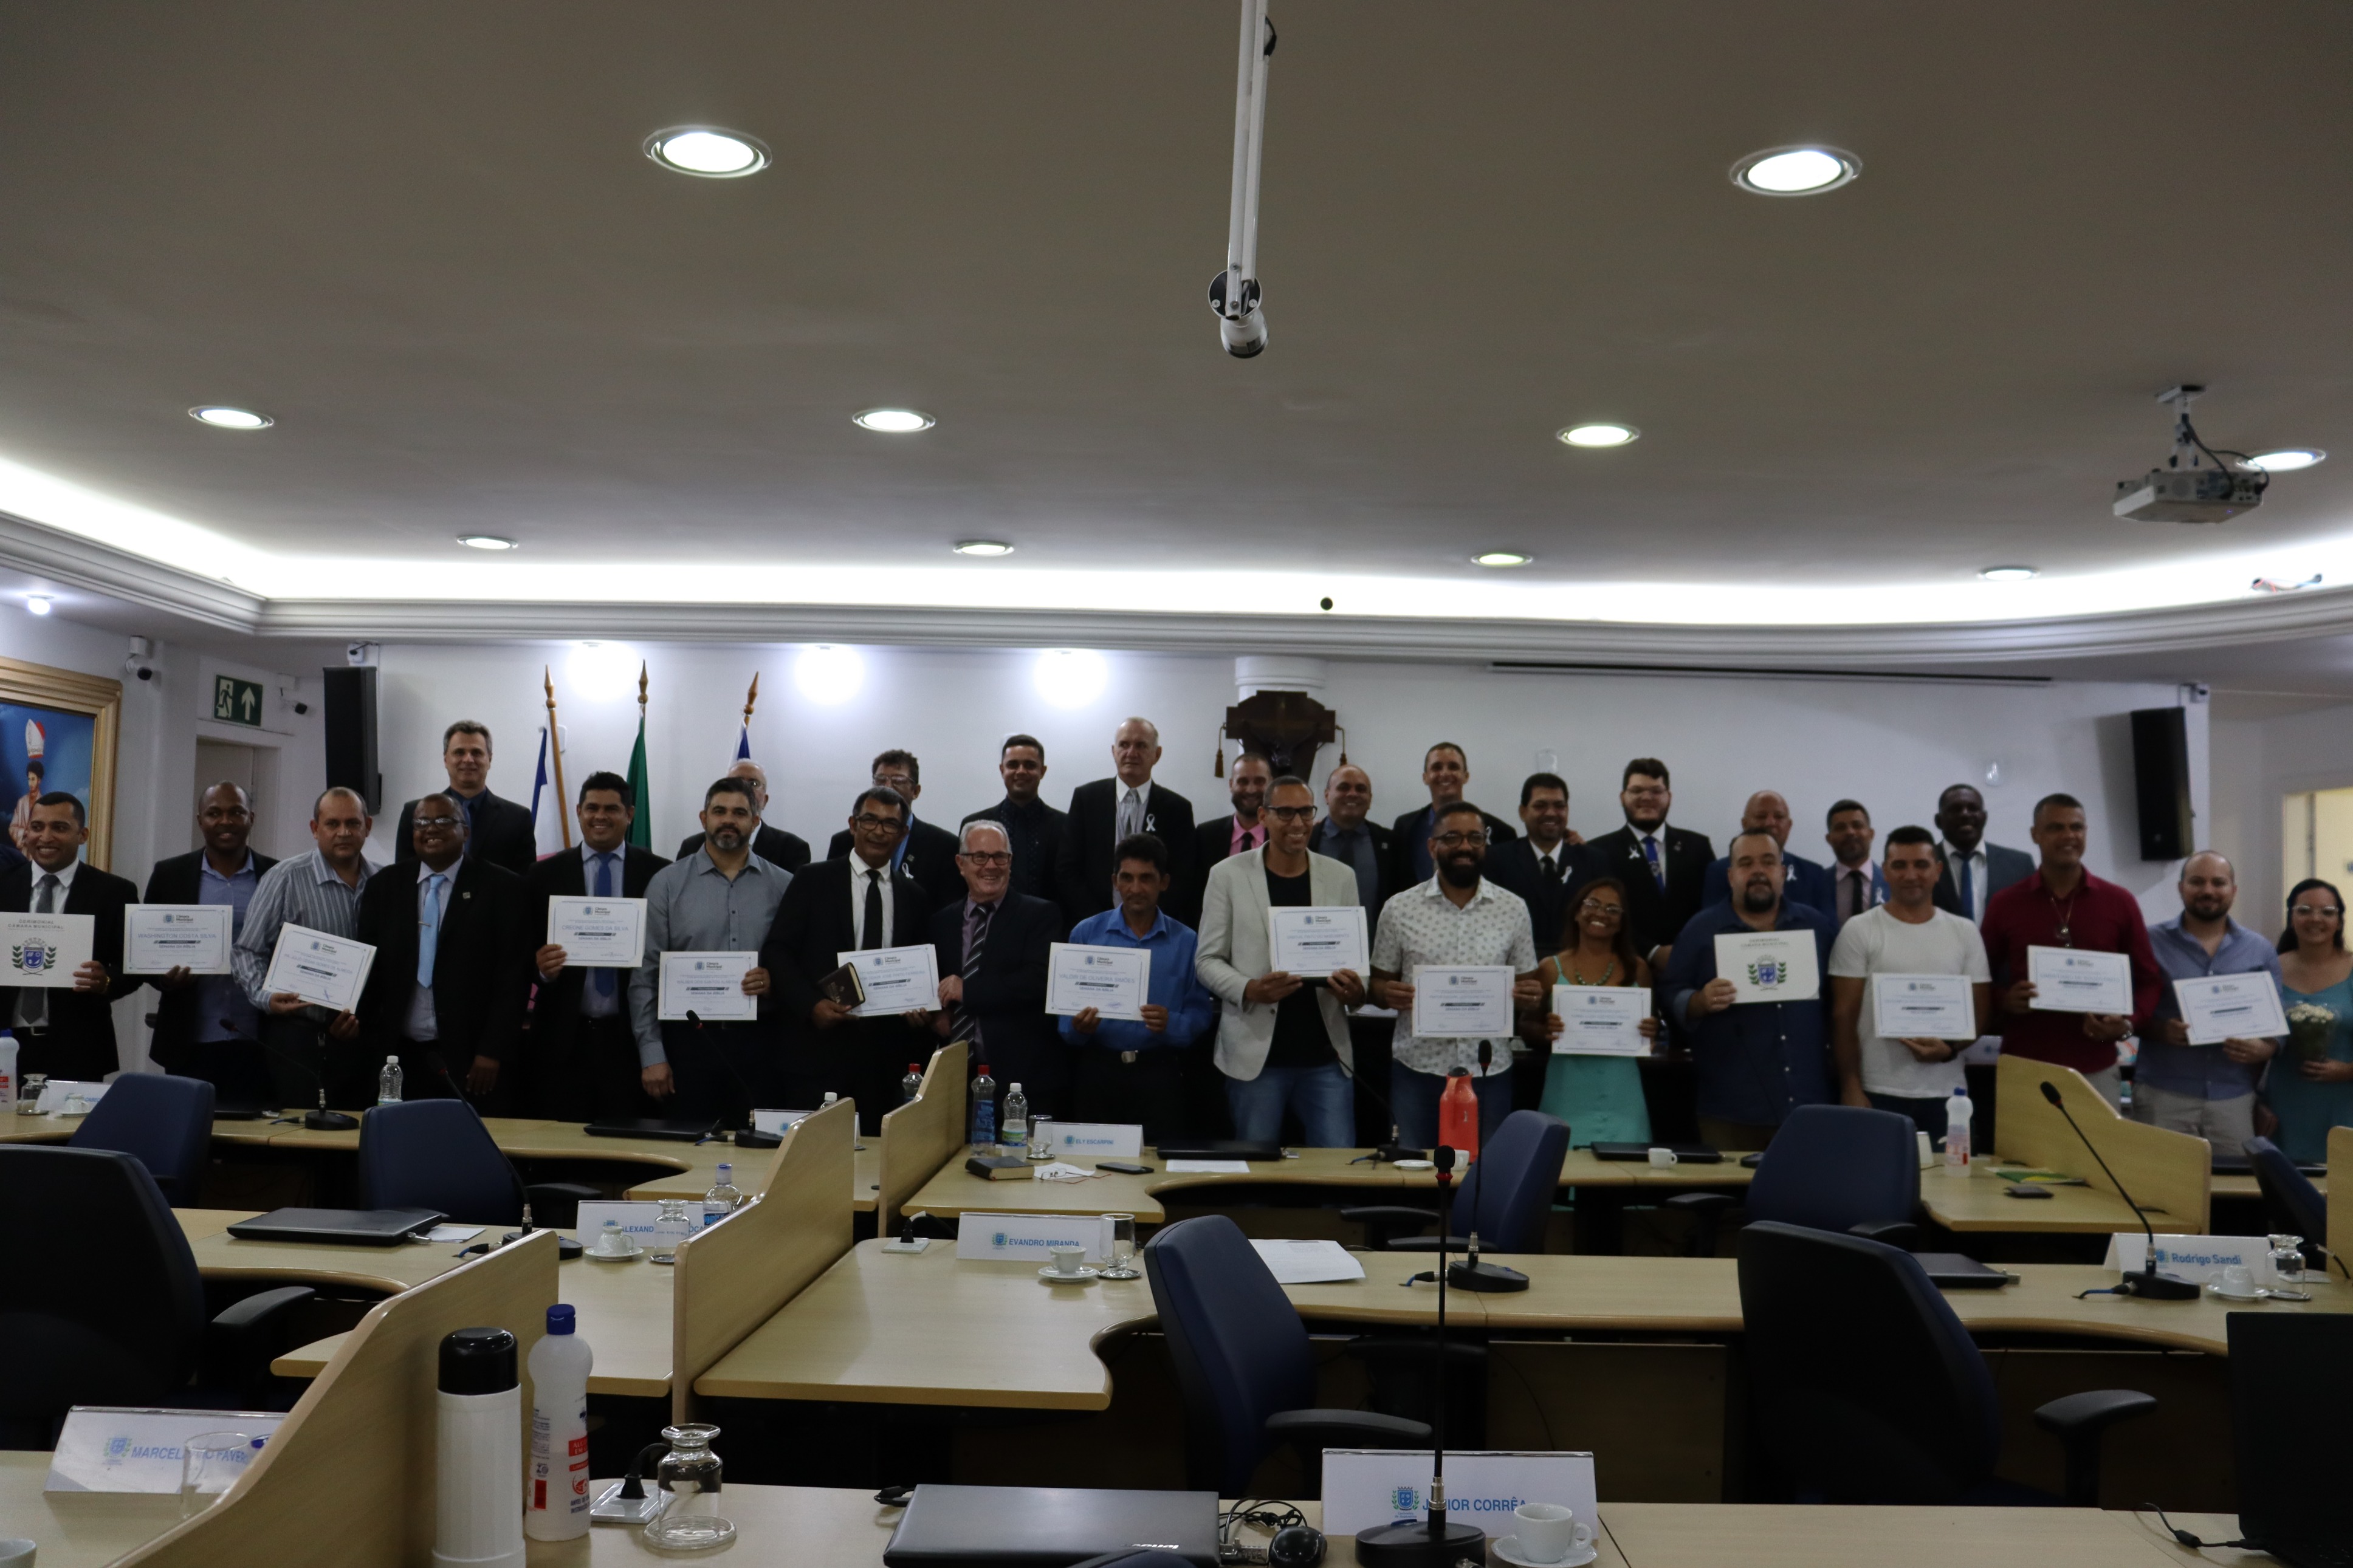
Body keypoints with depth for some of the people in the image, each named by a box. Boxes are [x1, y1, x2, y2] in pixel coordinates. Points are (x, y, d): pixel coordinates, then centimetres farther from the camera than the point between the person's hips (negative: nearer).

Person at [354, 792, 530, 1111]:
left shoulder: (502, 888, -1)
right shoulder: (384, 889, 11)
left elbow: (513, 976, -5)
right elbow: (368, 971, 11)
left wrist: (493, 1052, -11)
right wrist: (363, 1050, 3)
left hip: (470, 1063, -3)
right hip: (396, 1058, 3)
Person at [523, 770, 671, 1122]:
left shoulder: (659, 875, 4)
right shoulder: (544, 876, 9)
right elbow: (528, 952, 9)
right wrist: (542, 969, -13)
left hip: (632, 1038, -1)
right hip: (563, 1039, 1)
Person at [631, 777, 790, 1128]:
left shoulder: (784, 886, 5)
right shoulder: (667, 883, 3)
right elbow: (645, 975, 2)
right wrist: (651, 1055, -4)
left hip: (759, 1045, 1)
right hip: (689, 1042, -1)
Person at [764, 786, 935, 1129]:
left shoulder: (915, 897, 12)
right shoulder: (813, 881, 3)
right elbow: (776, 951, -1)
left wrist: (921, 1010, -4)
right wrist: (811, 1003, -14)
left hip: (886, 1050, 3)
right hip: (818, 1043, -2)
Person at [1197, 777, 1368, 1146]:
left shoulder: (1341, 877, 9)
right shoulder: (1228, 875, 2)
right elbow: (1209, 960, 2)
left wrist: (1355, 991, -11)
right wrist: (1249, 989, -17)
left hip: (1326, 1056, 2)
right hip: (1255, 1056, -2)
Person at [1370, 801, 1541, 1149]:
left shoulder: (1513, 909, 4)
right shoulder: (1399, 909, 2)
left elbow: (1527, 985, 10)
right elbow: (1379, 981, 7)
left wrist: (1529, 997, -12)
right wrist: (1388, 994, -15)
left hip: (1490, 1071, 1)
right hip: (1417, 1068, 0)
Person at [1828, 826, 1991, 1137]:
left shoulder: (1965, 933, 9)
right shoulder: (1859, 931, -1)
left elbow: (1981, 1009, 9)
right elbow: (1844, 1015, -3)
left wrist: (1950, 1049, -10)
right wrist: (1851, 1090, -9)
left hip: (1947, 1094, 3)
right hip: (1878, 1094, -2)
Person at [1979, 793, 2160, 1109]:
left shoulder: (2120, 903, 5)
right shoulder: (2004, 904, 3)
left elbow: (2147, 979, 9)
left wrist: (2128, 1022, -9)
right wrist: (2004, 1000, -12)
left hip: (2097, 1071, 1)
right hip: (2023, 1069, -1)